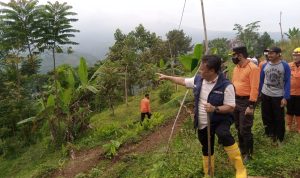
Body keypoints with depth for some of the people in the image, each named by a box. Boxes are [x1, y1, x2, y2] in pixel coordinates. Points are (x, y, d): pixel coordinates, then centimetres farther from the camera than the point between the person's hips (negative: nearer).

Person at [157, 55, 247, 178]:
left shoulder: (226, 86, -22)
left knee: (223, 135, -37)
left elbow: (231, 107, -19)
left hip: (220, 120, -5)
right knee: (206, 149, 18)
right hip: (202, 124, 6)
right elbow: (183, 81, 12)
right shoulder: (198, 80, -5)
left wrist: (215, 109, -34)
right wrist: (166, 77, 17)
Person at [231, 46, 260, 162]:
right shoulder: (236, 68, 9)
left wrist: (251, 106, -22)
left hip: (246, 102, -8)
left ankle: (249, 154, 16)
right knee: (238, 128, 17)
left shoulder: (253, 68, -16)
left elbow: (254, 88, -20)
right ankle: (241, 149, 35)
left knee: (245, 130, -2)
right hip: (235, 100, 8)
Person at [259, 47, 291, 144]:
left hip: (279, 96, -3)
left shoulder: (285, 66, -8)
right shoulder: (265, 65, 1)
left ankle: (279, 138, 23)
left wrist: (285, 97, -13)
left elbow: (287, 82, -8)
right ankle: (270, 135, 29)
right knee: (266, 117, 12)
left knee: (279, 118, 7)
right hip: (265, 95, 3)